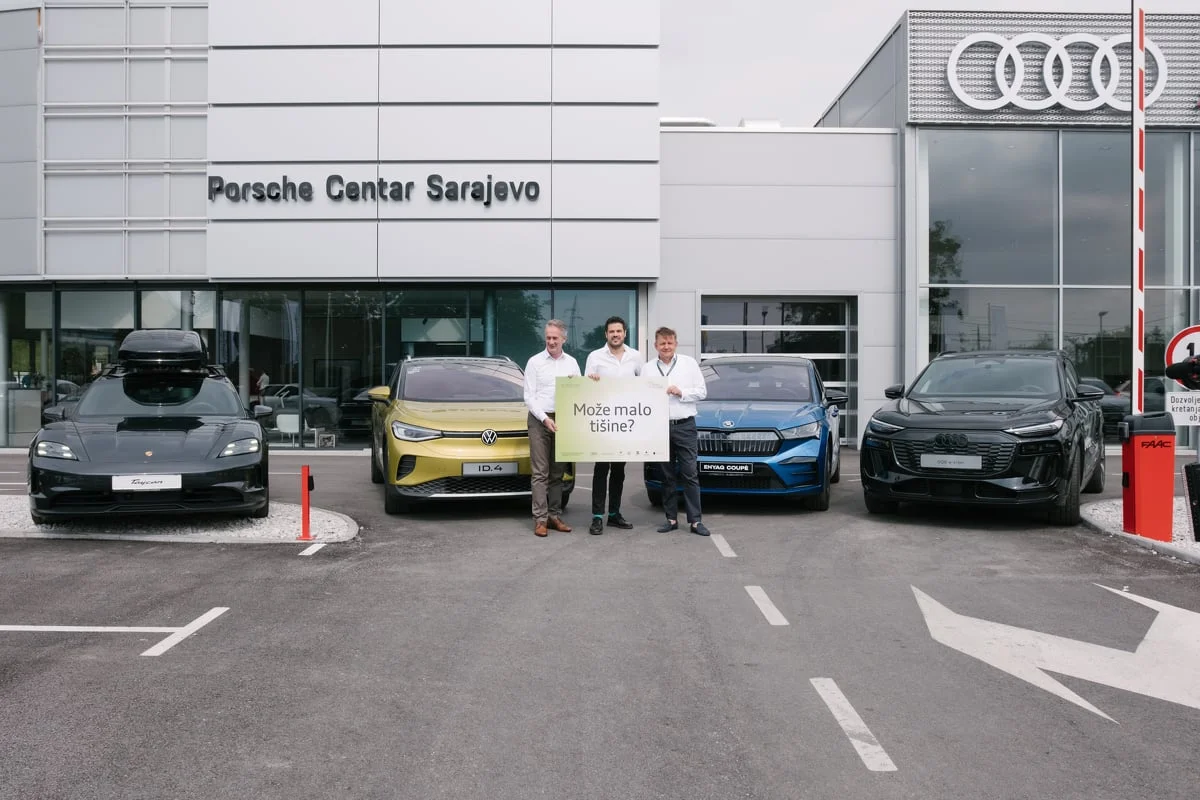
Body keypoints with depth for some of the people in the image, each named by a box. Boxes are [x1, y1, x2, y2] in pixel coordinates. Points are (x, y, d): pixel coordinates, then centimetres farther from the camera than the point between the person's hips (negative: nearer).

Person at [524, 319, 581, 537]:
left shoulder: (571, 363, 11)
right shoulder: (535, 362, 2)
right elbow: (529, 396, -2)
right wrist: (545, 419, -12)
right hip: (539, 420, -3)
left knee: (557, 472, 6)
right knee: (540, 472, -6)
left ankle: (554, 515, 11)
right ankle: (540, 519, -6)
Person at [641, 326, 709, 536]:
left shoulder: (689, 363, 6)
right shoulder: (647, 369, 10)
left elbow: (702, 391, 4)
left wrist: (681, 392, -8)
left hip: (685, 426, -2)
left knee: (690, 474, -4)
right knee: (667, 476, 7)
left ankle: (694, 520, -2)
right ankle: (671, 519, 14)